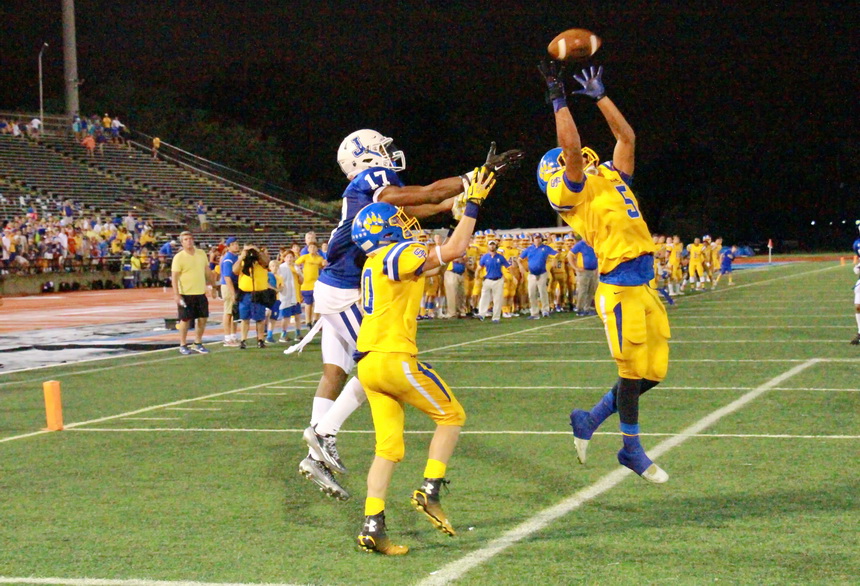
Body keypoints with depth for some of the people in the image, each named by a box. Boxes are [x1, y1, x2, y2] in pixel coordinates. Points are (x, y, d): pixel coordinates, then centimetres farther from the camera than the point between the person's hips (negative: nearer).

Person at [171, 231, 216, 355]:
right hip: (186, 294, -5)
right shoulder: (179, 257, -9)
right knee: (185, 320, 1)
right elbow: (174, 276, -11)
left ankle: (198, 344, 21)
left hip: (201, 293, 5)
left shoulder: (201, 254, 7)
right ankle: (183, 346, 13)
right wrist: (176, 294, -17)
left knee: (202, 319, 7)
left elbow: (208, 272, 16)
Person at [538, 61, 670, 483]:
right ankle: (632, 449, 14)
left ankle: (590, 420, 23)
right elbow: (571, 146, -17)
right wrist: (558, 97, -10)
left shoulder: (611, 178, 18)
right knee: (633, 370, -1)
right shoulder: (575, 192, -4)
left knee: (653, 371, 9)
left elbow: (626, 136, 25)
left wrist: (599, 96, 26)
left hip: (645, 286, 8)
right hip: (619, 289, -8)